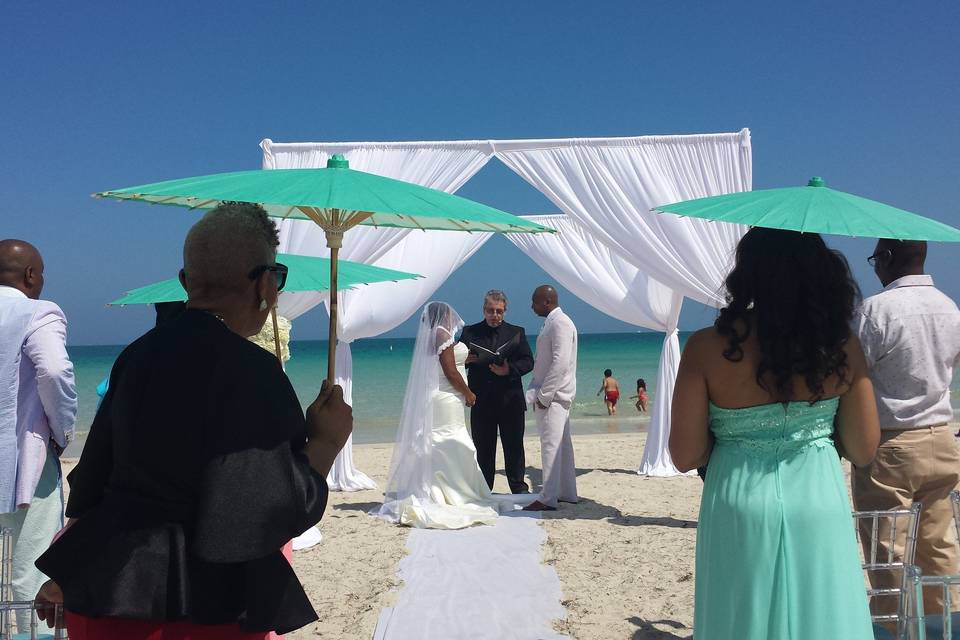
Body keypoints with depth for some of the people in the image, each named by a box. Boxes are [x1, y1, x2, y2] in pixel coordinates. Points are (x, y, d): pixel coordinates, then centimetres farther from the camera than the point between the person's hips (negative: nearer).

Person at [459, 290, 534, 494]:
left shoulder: (517, 332, 8)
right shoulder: (469, 332, 8)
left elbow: (528, 361, 1)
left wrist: (510, 370, -17)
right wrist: (465, 360, -15)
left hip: (510, 400, 0)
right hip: (481, 401, 0)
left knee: (514, 446, 3)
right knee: (483, 448, 7)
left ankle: (518, 487, 12)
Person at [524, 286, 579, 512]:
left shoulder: (560, 323, -14)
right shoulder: (551, 323, 16)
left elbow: (560, 363, -21)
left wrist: (543, 396, -19)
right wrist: (535, 394, 12)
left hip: (553, 395, -10)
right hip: (550, 394, 10)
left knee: (552, 445, -7)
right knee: (562, 444, 13)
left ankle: (548, 498, -5)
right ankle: (567, 493, 21)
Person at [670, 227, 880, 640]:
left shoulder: (707, 348, -13)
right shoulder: (841, 346, -7)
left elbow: (685, 456, -10)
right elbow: (863, 451, -1)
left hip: (740, 509, -1)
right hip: (819, 506, 1)